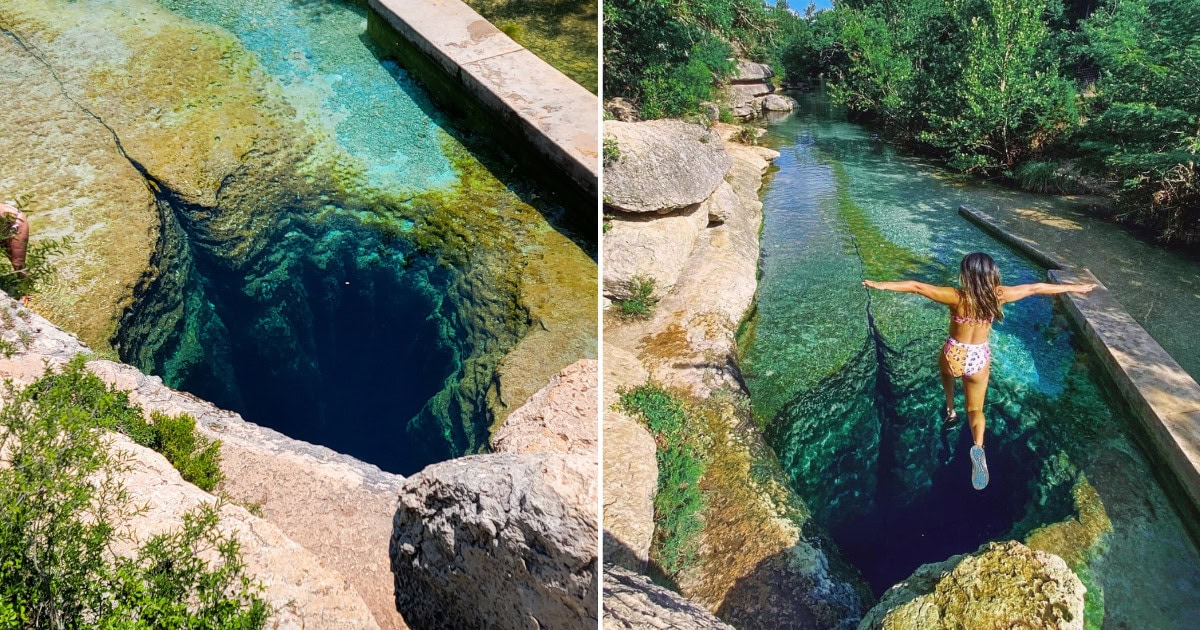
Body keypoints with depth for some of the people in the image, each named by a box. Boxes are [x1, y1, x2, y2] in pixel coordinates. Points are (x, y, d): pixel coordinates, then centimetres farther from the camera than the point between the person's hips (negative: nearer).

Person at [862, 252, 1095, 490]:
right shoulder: (999, 295, -13)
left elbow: (917, 287, -22)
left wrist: (881, 285, -15)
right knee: (976, 409, 13)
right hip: (980, 359, 2)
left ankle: (950, 410, 35)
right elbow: (1036, 288, 0)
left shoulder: (957, 297, -22)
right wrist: (1075, 287, 12)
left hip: (954, 355, -2)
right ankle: (978, 446, -14)